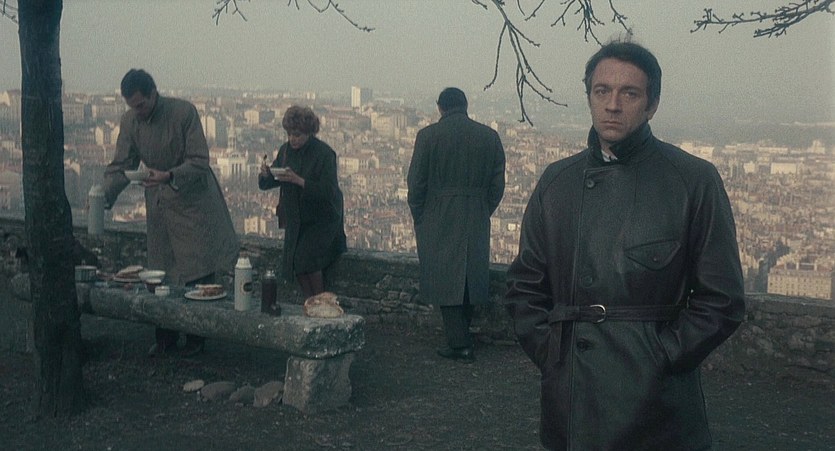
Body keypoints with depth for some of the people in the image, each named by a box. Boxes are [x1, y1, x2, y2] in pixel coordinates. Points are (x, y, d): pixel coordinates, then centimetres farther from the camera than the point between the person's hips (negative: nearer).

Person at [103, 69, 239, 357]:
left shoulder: (184, 112, -17)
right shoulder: (129, 121, -2)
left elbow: (199, 162, -18)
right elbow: (121, 166, 1)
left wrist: (169, 176, -34)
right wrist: (104, 196, -17)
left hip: (192, 201, -4)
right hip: (159, 206, 4)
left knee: (197, 274, -1)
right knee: (161, 275, 7)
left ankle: (196, 338, 12)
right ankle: (165, 339, 19)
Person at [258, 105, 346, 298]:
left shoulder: (324, 153, -16)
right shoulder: (286, 150, 2)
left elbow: (328, 190, -24)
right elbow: (266, 184, 6)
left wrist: (299, 181, -33)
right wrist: (265, 174, -18)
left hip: (322, 219, -6)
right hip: (296, 218, 6)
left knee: (306, 258, -18)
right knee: (293, 261, -1)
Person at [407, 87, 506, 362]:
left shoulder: (428, 136, -6)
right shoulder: (489, 136, 3)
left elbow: (416, 183, -5)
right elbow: (497, 185, 5)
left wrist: (419, 217, 7)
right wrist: (482, 213, 15)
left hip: (438, 222, -3)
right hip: (477, 224, 3)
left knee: (446, 280, 3)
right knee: (471, 277, 15)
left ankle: (459, 345, 3)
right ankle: (461, 337, 27)